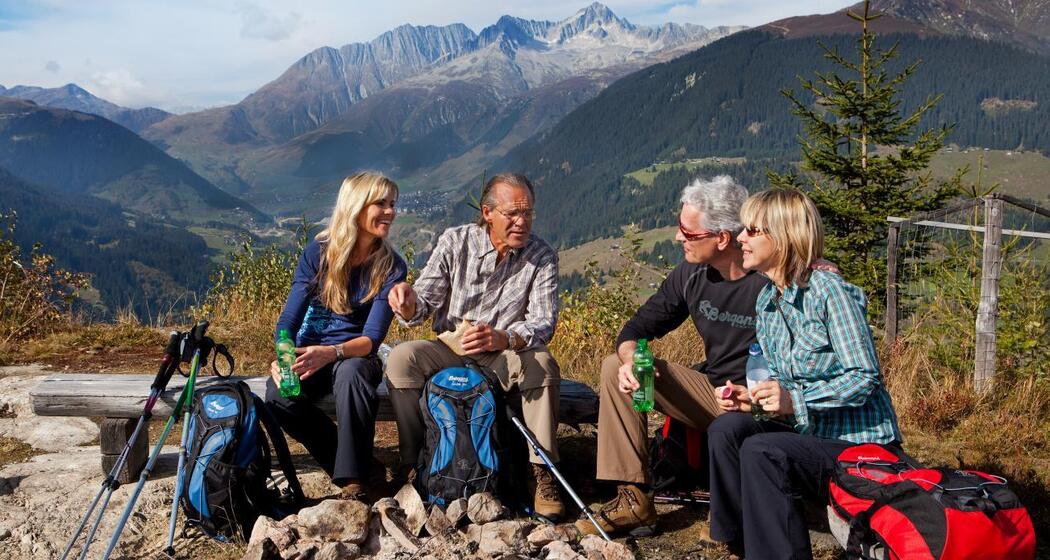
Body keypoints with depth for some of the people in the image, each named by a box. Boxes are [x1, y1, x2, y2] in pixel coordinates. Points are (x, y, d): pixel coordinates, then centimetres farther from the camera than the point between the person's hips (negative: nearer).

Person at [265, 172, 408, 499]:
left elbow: (372, 337, -14)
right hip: (308, 355, 2)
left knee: (351, 372, -37)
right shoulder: (318, 252, -3)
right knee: (278, 396, -30)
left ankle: (355, 479, -25)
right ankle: (344, 463, -9)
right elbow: (289, 319, -5)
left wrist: (330, 353, -34)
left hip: (356, 357, -1)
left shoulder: (391, 267, -7)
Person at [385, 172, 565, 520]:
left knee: (542, 363, -33)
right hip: (449, 350, 1)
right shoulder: (454, 242, -4)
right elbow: (423, 305, -7)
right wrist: (408, 302, -34)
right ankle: (414, 463, -16)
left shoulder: (542, 257, -6)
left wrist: (501, 339, -37)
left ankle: (542, 471, -22)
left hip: (505, 358, -1)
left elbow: (543, 323, -16)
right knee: (402, 358, -26)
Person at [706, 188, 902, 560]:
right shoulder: (767, 301, 7)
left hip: (859, 443, -7)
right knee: (727, 428, -16)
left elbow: (865, 377, -20)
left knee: (760, 452, -28)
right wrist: (751, 398, -5)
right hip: (810, 433, 7)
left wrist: (795, 400, -28)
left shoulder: (828, 291, -18)